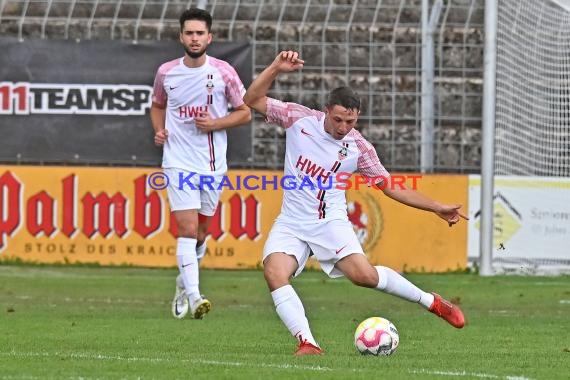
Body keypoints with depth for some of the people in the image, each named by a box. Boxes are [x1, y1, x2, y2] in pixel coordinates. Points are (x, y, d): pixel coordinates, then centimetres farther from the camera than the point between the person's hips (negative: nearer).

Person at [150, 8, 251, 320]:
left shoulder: (223, 72, -3)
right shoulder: (166, 72, 1)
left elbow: (244, 113, 4)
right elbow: (157, 105, 20)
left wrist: (215, 124, -12)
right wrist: (159, 130, 0)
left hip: (212, 163, 1)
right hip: (178, 162, -1)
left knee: (200, 232, 13)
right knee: (187, 228, -16)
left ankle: (184, 282, 38)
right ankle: (194, 297, -23)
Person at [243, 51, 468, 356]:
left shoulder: (358, 147, -5)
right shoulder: (299, 119, -5)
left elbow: (391, 187, 4)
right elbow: (252, 100, -5)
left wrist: (437, 208, -1)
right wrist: (276, 69, -20)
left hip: (330, 222, -1)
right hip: (291, 223, 1)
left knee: (365, 275, -21)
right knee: (274, 272, -28)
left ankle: (432, 302, 1)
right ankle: (306, 342, -30)